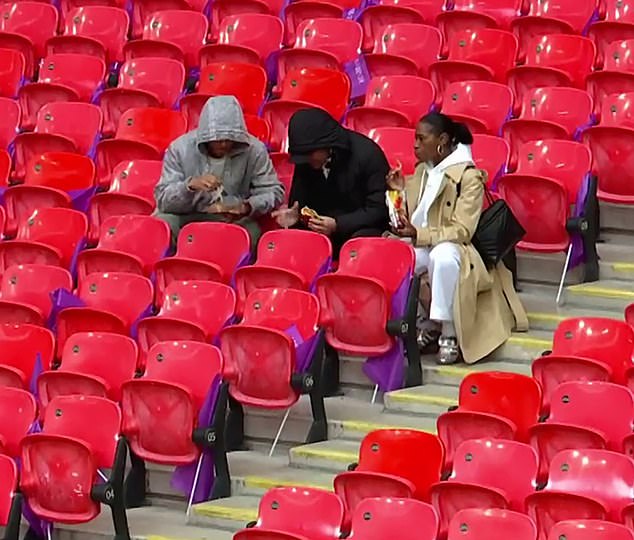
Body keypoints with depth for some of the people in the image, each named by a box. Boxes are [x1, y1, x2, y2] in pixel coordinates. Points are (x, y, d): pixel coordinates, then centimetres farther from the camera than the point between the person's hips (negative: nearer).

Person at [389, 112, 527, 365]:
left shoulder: (469, 176, -12)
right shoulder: (422, 171, 10)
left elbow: (462, 231, -18)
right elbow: (414, 220, 14)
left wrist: (419, 234, -28)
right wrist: (401, 192, -2)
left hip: (455, 248, -7)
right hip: (425, 247, 7)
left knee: (442, 257, -42)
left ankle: (449, 333, -32)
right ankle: (429, 324, -11)